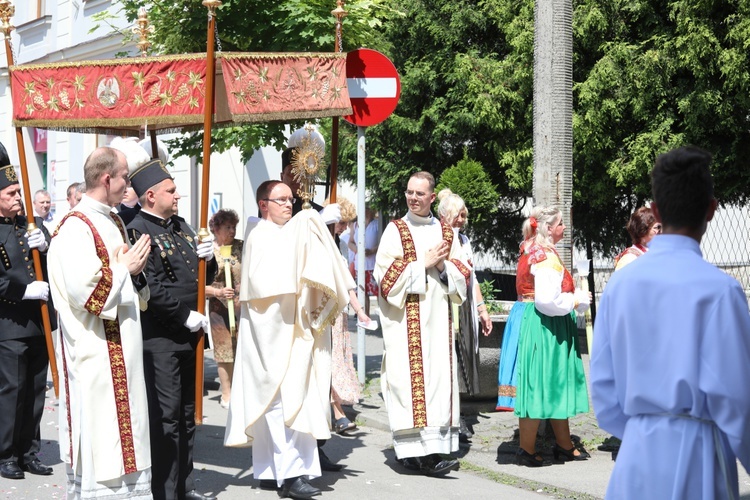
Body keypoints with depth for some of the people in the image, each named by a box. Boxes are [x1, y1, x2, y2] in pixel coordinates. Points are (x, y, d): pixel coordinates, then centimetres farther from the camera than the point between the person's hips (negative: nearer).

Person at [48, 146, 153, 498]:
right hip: (95, 352, -9)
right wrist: (124, 268, -13)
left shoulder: (114, 223, 13)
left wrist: (135, 270, 1)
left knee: (124, 426, 13)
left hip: (122, 349, 9)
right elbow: (84, 289, -25)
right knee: (100, 429, -4)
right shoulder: (76, 228, -16)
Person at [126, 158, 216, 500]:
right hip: (159, 340, -9)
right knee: (165, 418, -5)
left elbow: (204, 277, 20)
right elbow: (151, 288, -21)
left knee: (186, 416, 15)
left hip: (187, 337, 9)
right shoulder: (138, 231, -12)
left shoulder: (180, 226, 15)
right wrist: (185, 315, -17)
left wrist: (208, 258, 0)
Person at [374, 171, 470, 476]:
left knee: (440, 379, -1)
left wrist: (443, 265, -7)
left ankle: (436, 446, 2)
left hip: (438, 318, 4)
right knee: (412, 381, -11)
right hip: (406, 322, -4)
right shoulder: (395, 231, 4)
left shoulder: (446, 233, 15)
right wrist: (424, 263, -9)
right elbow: (387, 275, -6)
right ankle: (419, 452, -15)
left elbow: (462, 276, 13)